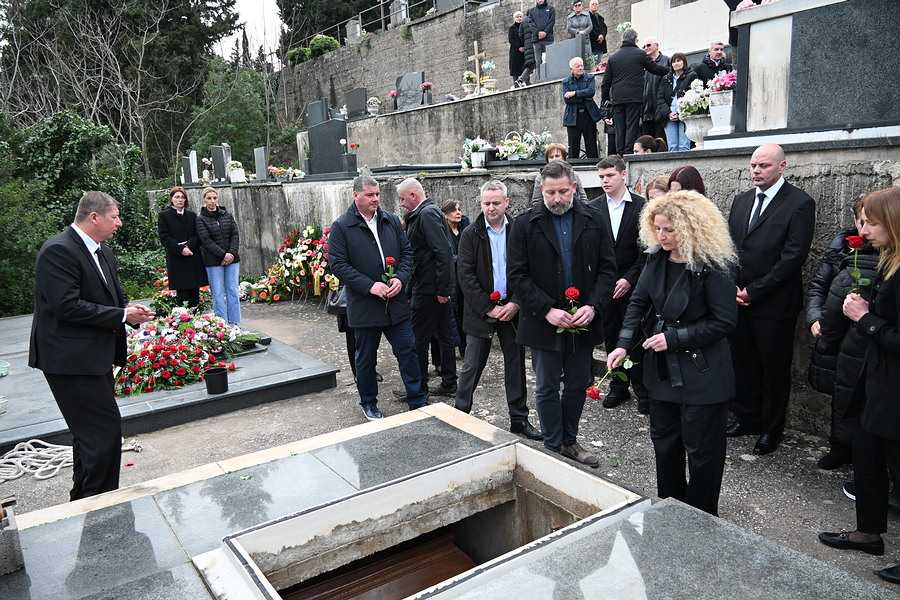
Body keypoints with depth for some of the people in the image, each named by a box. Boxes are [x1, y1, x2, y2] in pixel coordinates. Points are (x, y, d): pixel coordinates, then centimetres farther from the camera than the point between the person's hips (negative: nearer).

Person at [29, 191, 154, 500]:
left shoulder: (102, 252, 11)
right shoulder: (58, 250, -17)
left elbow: (112, 297, 18)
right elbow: (67, 306, -23)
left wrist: (131, 309, -4)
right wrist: (123, 315, -20)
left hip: (95, 356, 10)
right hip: (71, 359, -10)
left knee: (91, 433, 19)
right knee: (106, 431, -9)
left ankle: (84, 501, 34)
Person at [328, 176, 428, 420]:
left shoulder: (391, 221, 6)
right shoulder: (341, 227, -7)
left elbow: (407, 252, 9)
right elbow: (338, 265, -11)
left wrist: (400, 278, -10)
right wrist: (370, 286, -20)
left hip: (396, 303, 3)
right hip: (364, 306, -3)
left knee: (407, 351, 5)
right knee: (366, 358, 12)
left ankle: (419, 402, 16)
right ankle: (368, 403, 30)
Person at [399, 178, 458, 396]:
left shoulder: (427, 214, -15)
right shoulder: (424, 213, 15)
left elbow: (443, 253, -23)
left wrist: (442, 289, -22)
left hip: (429, 288, -10)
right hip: (439, 287, 10)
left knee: (419, 338, 0)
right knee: (444, 335, 14)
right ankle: (449, 384, 24)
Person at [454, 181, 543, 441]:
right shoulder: (470, 235, -3)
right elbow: (466, 276, -8)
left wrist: (515, 304, -12)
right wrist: (489, 308, -12)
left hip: (512, 309, 2)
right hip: (481, 310, -1)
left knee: (516, 365, 10)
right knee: (471, 367, 4)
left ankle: (519, 419, 22)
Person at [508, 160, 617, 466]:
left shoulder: (593, 220, 1)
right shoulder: (525, 224, -6)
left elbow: (607, 268, 2)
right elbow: (517, 275, -8)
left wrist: (593, 306, -13)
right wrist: (547, 310, -17)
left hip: (583, 321, 3)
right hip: (544, 323, -2)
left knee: (578, 385, 15)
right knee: (547, 388, 9)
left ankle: (570, 441, 33)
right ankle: (553, 447, 24)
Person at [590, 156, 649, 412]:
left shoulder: (641, 206, -3)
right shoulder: (593, 208, 4)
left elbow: (647, 249, -5)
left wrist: (629, 278, -12)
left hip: (632, 284, -3)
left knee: (635, 338, 0)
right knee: (611, 338, 10)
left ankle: (642, 389, 14)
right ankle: (618, 386, 24)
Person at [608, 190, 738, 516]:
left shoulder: (712, 266, -19)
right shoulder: (657, 258, 0)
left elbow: (724, 321, -17)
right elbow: (639, 302, 3)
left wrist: (674, 338, -20)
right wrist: (624, 343, -9)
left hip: (701, 373, -7)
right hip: (662, 368, 7)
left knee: (701, 449, 8)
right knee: (663, 440, 20)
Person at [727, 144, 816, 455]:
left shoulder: (800, 203, -8)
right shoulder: (741, 200, 11)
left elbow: (793, 256, -15)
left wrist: (753, 291, -14)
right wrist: (732, 287, -2)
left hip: (774, 304, -5)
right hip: (739, 299, 5)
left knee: (774, 370, 8)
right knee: (742, 363, 14)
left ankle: (771, 428, 23)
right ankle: (745, 417, 30)